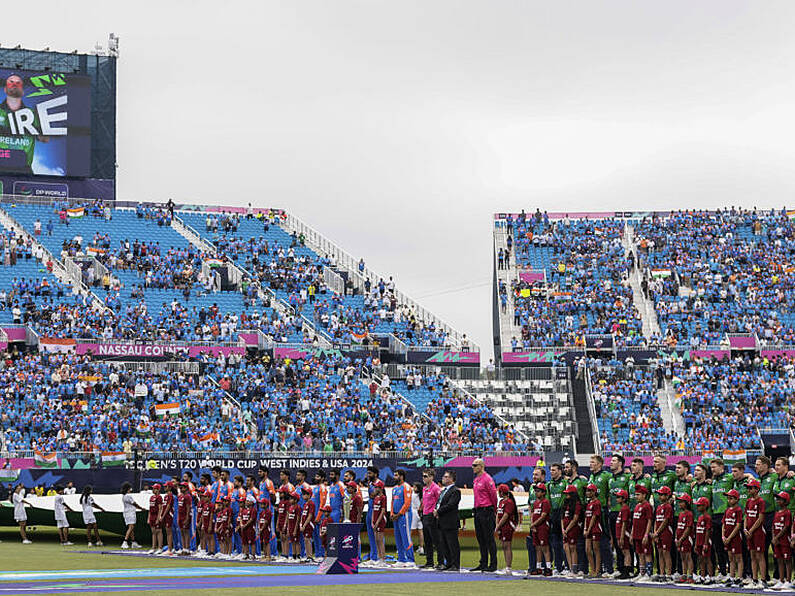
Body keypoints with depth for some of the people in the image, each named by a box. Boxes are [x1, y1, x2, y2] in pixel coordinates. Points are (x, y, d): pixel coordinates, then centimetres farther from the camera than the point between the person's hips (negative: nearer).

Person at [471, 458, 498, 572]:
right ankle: (483, 564, 18)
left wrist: (493, 510, -4)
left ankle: (493, 565, -3)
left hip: (486, 511, -9)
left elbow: (493, 495, -12)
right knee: (480, 538, 12)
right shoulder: (476, 480, 15)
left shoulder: (487, 479, -13)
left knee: (489, 539, -6)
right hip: (477, 511, 9)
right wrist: (476, 509, 18)